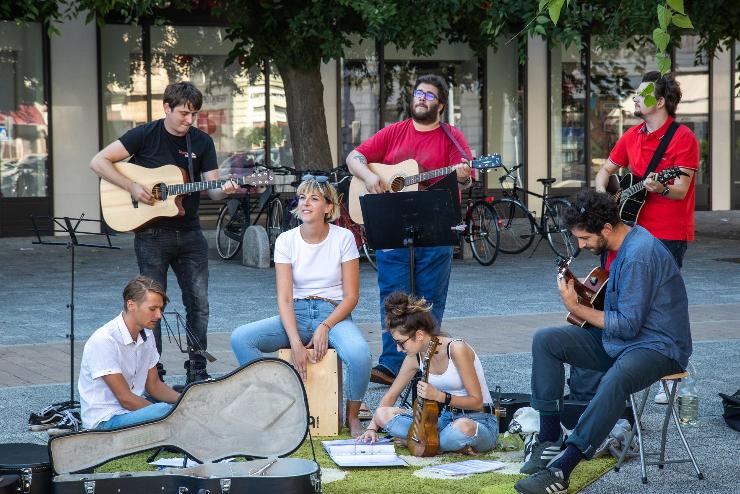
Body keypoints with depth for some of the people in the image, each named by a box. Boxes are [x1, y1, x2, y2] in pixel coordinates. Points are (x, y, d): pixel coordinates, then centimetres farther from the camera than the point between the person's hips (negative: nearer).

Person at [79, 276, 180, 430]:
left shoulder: (147, 336, 6)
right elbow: (125, 399, -19)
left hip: (133, 411, 8)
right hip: (105, 421, -8)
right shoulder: (104, 340, -20)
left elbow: (153, 385, 15)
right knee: (166, 411, -33)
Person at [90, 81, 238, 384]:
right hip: (152, 233, -4)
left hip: (189, 232, 4)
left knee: (199, 302, 3)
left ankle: (197, 368, 14)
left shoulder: (202, 142, 5)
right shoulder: (145, 135, -6)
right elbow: (98, 162, -9)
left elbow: (212, 188, 2)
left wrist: (223, 191, -22)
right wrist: (132, 187, -18)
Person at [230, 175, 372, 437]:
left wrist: (324, 327, -20)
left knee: (359, 354, -36)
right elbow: (284, 298, -6)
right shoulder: (286, 240, 0)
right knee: (240, 338, -24)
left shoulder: (343, 238, -3)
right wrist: (295, 342, -21)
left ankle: (352, 416, -7)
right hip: (295, 315, 2)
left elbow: (351, 296, -4)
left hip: (334, 315, -2)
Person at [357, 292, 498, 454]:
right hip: (443, 418, 7)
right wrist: (373, 427, 1)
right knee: (383, 414, -11)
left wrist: (439, 396, -27)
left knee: (462, 427, -44)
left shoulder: (456, 349, -19)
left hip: (480, 421, -7)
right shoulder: (415, 357, 0)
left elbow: (477, 402, -17)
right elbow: (391, 395, 14)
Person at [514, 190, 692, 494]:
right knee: (545, 341, -1)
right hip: (618, 338, 10)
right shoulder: (623, 243, 7)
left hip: (658, 345, -10)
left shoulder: (640, 254, -24)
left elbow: (628, 326, -24)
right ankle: (550, 440, -4)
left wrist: (576, 308, -15)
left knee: (615, 380, -41)